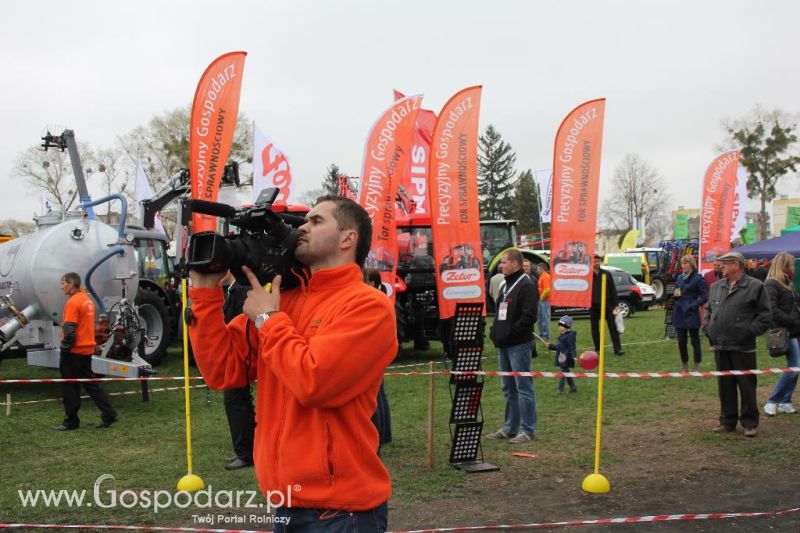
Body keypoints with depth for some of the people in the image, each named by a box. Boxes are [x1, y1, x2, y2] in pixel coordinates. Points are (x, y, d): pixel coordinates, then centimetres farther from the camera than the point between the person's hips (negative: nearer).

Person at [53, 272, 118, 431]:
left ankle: (71, 421, 10)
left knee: (70, 387, 2)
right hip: (87, 349, 8)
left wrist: (64, 350, -13)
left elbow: (69, 330, -20)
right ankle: (109, 415, 10)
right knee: (90, 382, 13)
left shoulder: (72, 302, -16)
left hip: (74, 352, -8)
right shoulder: (87, 300, 12)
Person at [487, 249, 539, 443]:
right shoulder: (505, 285, 18)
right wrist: (495, 331, 8)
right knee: (509, 388, 14)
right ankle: (510, 428, 22)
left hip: (519, 345, -9)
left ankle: (527, 430, 2)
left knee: (523, 387, -4)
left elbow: (528, 317, -19)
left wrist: (508, 334, -18)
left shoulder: (526, 286, -12)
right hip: (503, 345, 10)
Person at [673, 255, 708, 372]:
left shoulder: (698, 278, -7)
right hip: (679, 313, 6)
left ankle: (697, 367, 7)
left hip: (691, 314, -6)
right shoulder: (680, 278, 12)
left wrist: (693, 306, -16)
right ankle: (684, 367, 18)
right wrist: (676, 295, 0)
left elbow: (704, 297, -9)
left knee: (695, 340, 1)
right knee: (681, 341, 8)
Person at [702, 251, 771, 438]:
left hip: (743, 347, -6)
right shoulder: (716, 286, 13)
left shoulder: (755, 286, -5)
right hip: (720, 346, 6)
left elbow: (765, 315, -6)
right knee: (725, 385, 12)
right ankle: (727, 421, 21)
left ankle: (750, 423, 10)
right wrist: (708, 328, 10)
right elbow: (708, 310, 23)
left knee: (746, 385, 1)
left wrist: (750, 331, -12)